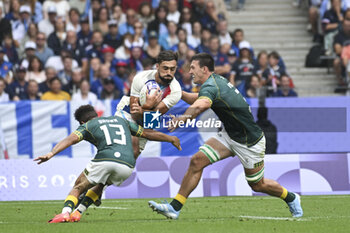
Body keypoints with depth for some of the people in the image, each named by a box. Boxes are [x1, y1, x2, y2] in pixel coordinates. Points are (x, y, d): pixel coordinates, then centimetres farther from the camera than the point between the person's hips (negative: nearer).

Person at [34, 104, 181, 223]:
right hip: (127, 166, 4)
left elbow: (71, 139, -1)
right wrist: (171, 139, 50)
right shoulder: (121, 120, 32)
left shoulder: (87, 126, 18)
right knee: (100, 184, 32)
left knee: (78, 188, 14)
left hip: (104, 161, -4)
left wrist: (51, 154, -14)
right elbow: (147, 133, 37)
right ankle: (77, 212, 17)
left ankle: (65, 213, -14)